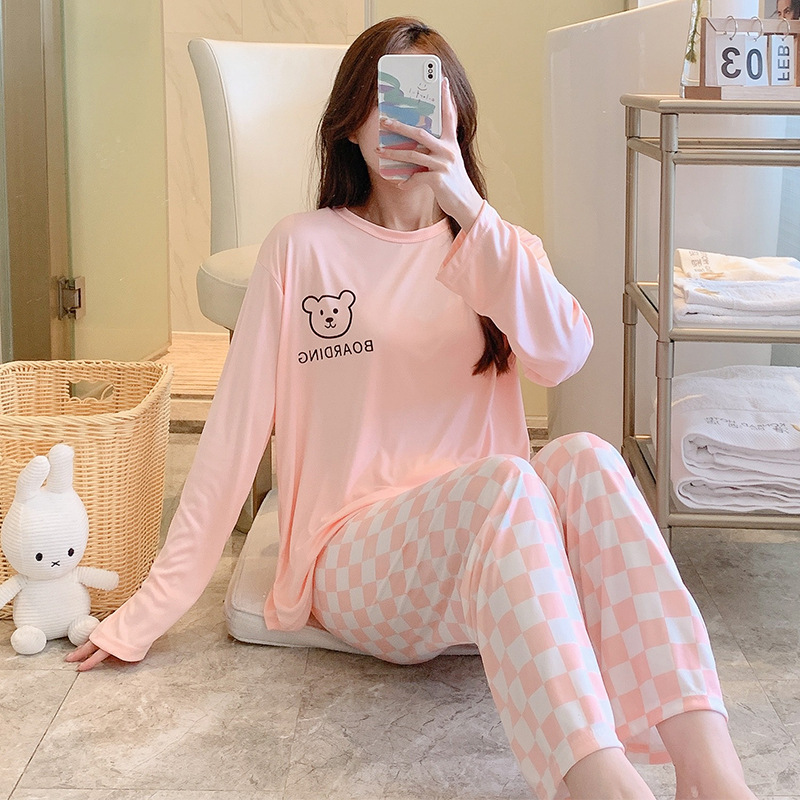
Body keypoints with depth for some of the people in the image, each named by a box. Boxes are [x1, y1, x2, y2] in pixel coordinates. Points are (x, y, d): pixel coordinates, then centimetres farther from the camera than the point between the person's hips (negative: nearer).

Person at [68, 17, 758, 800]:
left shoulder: (492, 245, 13)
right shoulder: (304, 246, 4)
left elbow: (562, 355, -9)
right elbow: (235, 427, 2)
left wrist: (469, 209, -18)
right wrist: (152, 607, 0)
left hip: (490, 553, 3)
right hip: (354, 561, -3)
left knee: (585, 459, -30)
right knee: (506, 479, -34)